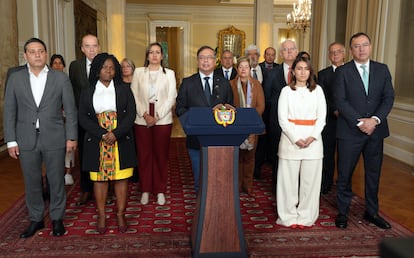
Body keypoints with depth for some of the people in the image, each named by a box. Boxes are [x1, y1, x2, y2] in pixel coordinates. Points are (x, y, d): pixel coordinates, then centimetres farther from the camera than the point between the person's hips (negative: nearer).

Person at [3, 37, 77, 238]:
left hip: (54, 139, -1)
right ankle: (35, 219, 29)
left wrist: (71, 137, -3)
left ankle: (57, 218, 26)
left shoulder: (61, 78, 0)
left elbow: (71, 110, 0)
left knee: (56, 181, 9)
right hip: (26, 140, 2)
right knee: (31, 183, 12)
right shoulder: (15, 78, 4)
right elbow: (9, 112, 4)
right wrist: (11, 141, 0)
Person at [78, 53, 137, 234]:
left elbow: (131, 115, -1)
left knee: (121, 178, 2)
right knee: (99, 178, 3)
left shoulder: (124, 90, 7)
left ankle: (121, 215, 11)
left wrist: (115, 134, -15)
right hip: (96, 142, 0)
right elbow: (83, 118, 0)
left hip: (121, 141, 0)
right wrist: (102, 134, -13)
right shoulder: (87, 92, 8)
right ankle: (101, 216, 13)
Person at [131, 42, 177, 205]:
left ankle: (160, 190, 14)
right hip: (142, 120, 1)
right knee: (144, 155, 4)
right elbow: (134, 96, 3)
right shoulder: (138, 72, 9)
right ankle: (145, 190, 16)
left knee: (161, 155, 3)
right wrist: (145, 115, -10)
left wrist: (156, 117, -9)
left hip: (163, 120, -1)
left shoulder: (169, 73, 6)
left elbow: (171, 98, 0)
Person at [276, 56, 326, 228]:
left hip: (313, 140, 2)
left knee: (310, 179, 3)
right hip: (290, 139, -1)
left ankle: (306, 216, 14)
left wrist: (312, 137, -10)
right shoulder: (286, 91, 5)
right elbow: (282, 118, -1)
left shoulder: (317, 90, 9)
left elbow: (322, 116, 5)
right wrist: (296, 139, -11)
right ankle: (289, 216, 11)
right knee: (289, 179, 1)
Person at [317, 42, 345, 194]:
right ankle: (326, 185, 17)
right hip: (329, 119, 0)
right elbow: (322, 98, -2)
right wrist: (335, 111, -15)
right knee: (328, 153, 5)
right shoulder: (323, 74, 6)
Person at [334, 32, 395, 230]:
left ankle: (371, 212, 29)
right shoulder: (343, 71, -2)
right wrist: (359, 122, -16)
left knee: (373, 173, 13)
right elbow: (340, 101, -9)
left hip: (376, 130, 3)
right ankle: (342, 212, 20)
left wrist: (375, 119, -14)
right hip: (350, 131, -3)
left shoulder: (382, 70, 7)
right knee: (345, 174, 5)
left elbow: (389, 98, 1)